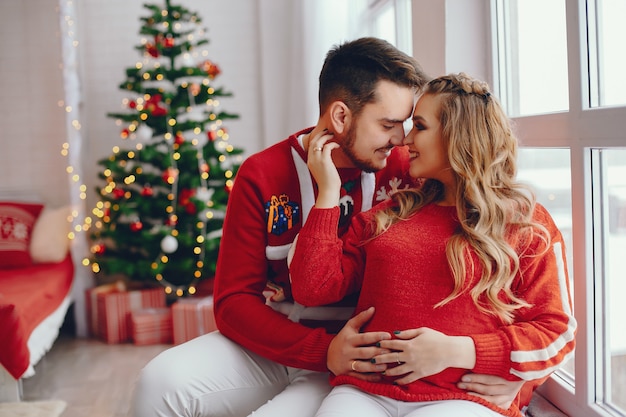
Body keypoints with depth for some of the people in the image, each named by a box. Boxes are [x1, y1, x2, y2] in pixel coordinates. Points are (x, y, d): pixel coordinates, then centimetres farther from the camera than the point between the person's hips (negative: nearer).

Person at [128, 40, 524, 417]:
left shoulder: (404, 171, -6)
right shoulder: (263, 176, -6)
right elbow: (234, 300, -8)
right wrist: (324, 351, -22)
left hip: (366, 362, -1)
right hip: (272, 345, 1)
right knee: (161, 382, -21)